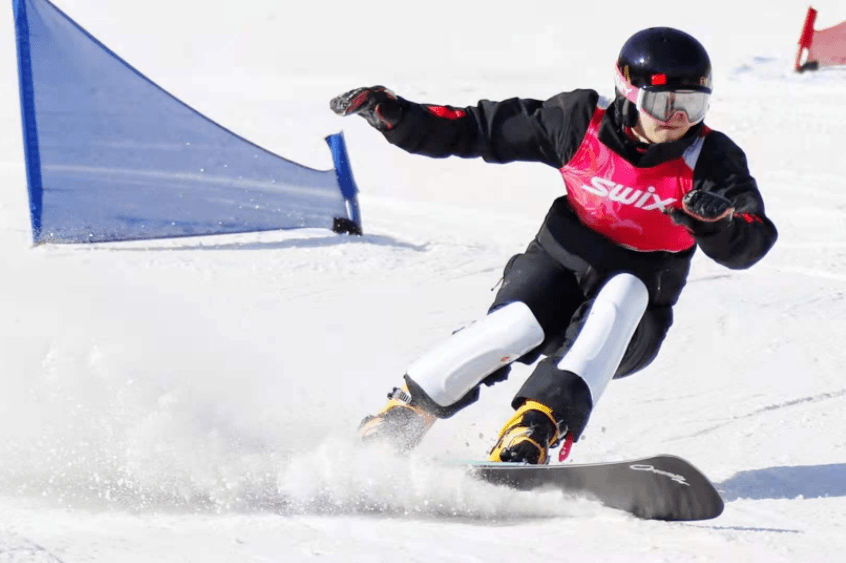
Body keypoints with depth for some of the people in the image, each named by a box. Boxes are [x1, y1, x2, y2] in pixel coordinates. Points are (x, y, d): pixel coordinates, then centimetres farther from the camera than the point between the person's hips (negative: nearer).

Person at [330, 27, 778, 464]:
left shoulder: (710, 159, -11)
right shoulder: (583, 122, -8)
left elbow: (752, 243, -22)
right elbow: (480, 130, -1)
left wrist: (716, 223, -45)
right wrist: (393, 116, -11)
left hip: (627, 330, 0)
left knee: (624, 291, -34)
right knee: (518, 324, -30)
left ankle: (535, 431, -45)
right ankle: (397, 420, -17)